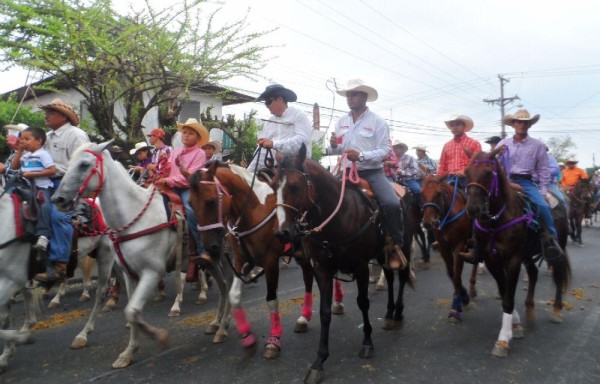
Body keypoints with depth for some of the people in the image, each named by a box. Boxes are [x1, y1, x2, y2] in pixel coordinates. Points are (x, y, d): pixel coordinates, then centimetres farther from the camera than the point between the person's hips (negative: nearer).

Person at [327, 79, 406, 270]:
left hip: (372, 172, -4)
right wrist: (334, 146, -10)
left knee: (392, 204, -26)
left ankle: (396, 247, -6)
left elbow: (385, 150, -10)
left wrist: (361, 156, -24)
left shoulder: (377, 121, -2)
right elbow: (335, 151, 15)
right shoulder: (341, 121, 10)